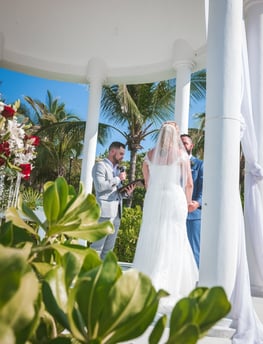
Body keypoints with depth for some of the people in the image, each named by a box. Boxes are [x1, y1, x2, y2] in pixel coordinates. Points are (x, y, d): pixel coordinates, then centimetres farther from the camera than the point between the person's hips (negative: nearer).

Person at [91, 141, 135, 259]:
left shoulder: (118, 169, 21)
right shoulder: (100, 165, -2)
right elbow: (100, 186, -18)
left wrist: (126, 193, 3)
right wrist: (118, 179, -10)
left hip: (116, 214, 8)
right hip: (105, 212, -8)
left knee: (108, 249, 10)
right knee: (97, 247, -6)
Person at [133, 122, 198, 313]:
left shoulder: (150, 154, 8)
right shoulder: (181, 154, -2)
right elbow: (189, 184, 2)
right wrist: (188, 202, 18)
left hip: (153, 200, 4)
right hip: (174, 198, -3)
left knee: (150, 241, 9)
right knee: (171, 243, 1)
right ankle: (163, 290, 0)